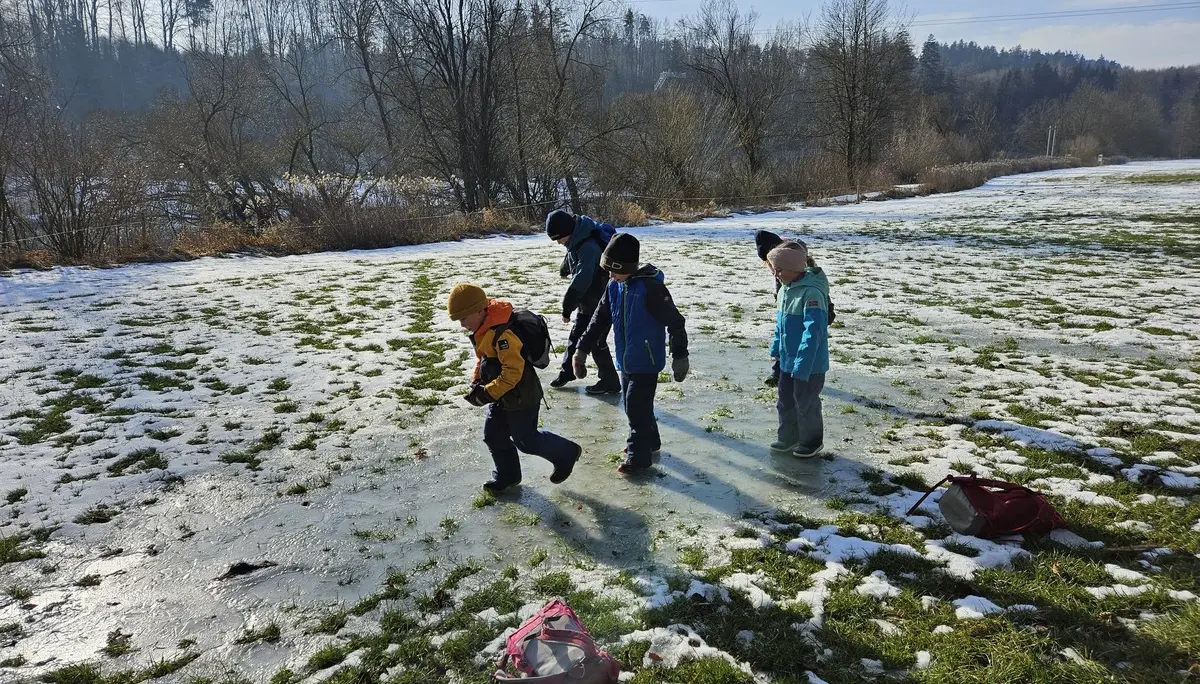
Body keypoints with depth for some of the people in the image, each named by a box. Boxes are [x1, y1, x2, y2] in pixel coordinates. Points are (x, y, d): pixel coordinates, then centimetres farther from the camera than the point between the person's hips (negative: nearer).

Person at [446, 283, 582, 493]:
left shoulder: (503, 334, -32)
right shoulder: (482, 330, 0)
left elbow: (513, 371, -32)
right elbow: (482, 357, 16)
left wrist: (488, 393, -28)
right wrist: (476, 382, 5)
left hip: (521, 396, -9)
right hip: (502, 395, 10)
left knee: (525, 440, 6)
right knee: (493, 436, 15)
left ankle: (566, 454, 25)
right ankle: (507, 475, 34)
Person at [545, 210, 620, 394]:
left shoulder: (589, 246, -30)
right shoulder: (577, 239, 0)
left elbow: (581, 280, -34)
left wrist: (567, 308, -32)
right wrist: (564, 269, 42)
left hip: (598, 302, -9)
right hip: (586, 301, 9)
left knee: (595, 341, -2)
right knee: (575, 336, 19)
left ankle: (609, 382, 10)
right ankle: (567, 371, 35)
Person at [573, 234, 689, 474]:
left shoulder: (650, 287, -21)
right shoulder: (614, 287, 2)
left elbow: (675, 321, -18)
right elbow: (600, 320, 9)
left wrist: (680, 357, -16)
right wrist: (582, 350, 8)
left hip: (647, 361, -8)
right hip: (626, 361, 8)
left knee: (637, 407, -2)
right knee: (632, 404, 18)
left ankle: (639, 456, 11)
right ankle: (649, 441, 38)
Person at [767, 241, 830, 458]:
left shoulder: (811, 292, -25)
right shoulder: (785, 288, 3)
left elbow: (813, 331, -28)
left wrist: (802, 366, -29)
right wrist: (776, 348, 19)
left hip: (809, 363, -8)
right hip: (787, 360, 8)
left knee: (805, 403, 8)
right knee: (785, 400, 19)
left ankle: (812, 442, 29)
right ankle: (789, 438, 37)